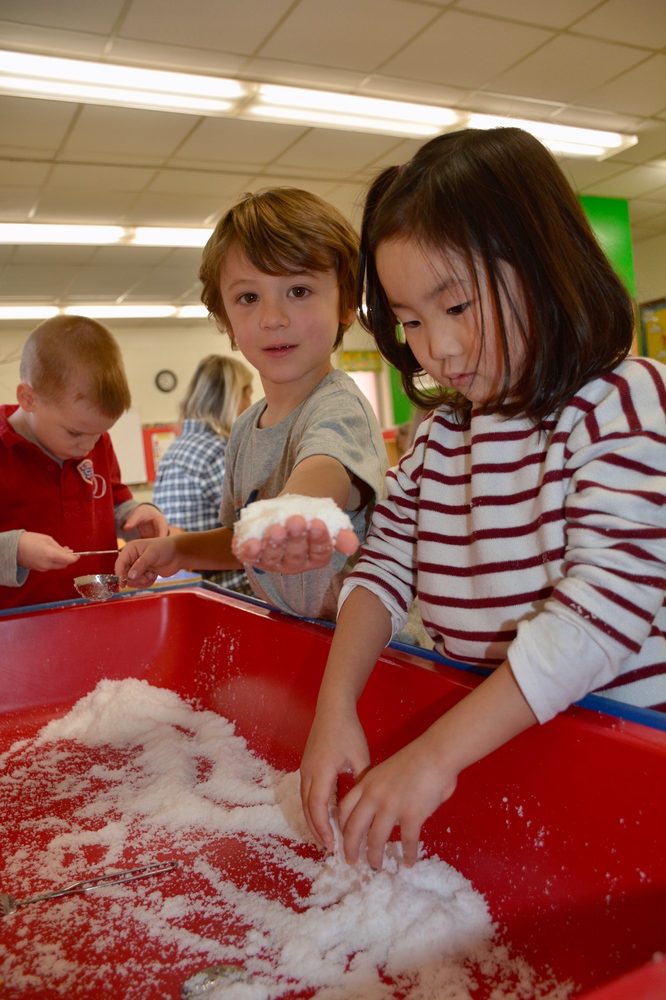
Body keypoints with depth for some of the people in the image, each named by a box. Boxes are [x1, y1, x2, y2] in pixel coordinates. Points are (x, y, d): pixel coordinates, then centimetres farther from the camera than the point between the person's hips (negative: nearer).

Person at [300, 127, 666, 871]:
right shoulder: (438, 433, 7)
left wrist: (436, 754, -25)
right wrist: (335, 710, -12)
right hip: (488, 743, 5)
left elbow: (604, 608, -22)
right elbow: (383, 566, 3)